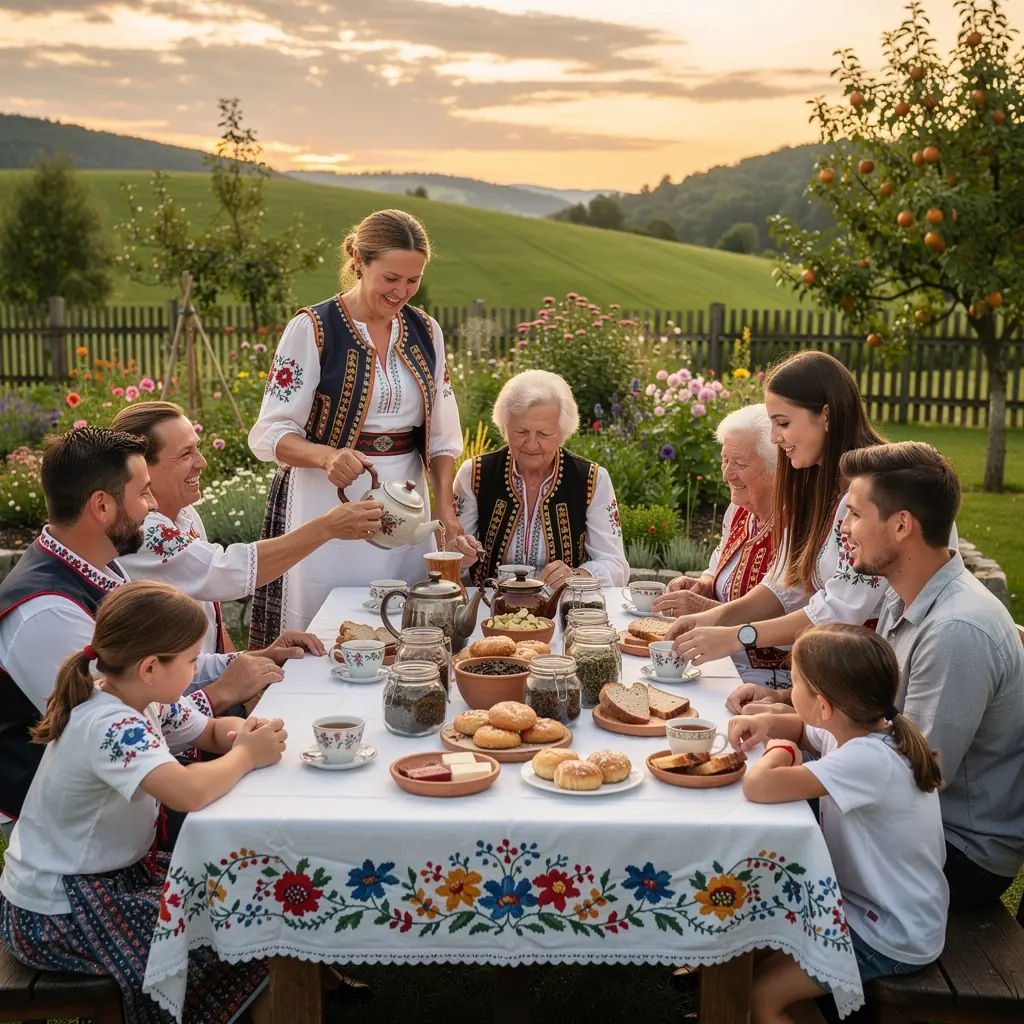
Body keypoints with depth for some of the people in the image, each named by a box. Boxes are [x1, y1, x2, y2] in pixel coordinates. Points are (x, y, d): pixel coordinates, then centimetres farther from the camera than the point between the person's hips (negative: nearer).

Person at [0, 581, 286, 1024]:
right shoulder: (110, 728, -31)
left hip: (113, 872, 9)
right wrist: (246, 756, -26)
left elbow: (211, 732, 11)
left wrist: (242, 732, -13)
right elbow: (190, 792, -46)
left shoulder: (146, 701, -3)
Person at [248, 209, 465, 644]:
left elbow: (441, 433, 11)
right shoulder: (312, 329, -7)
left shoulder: (425, 331, 8)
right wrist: (328, 456, -28)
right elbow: (271, 434, -9)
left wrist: (445, 508, -2)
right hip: (327, 502, -4)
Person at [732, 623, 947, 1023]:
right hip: (873, 904, 9)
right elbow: (803, 729, 17)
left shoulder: (867, 760, -33)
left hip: (892, 941, -9)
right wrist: (768, 721, -5)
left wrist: (779, 749, -18)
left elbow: (757, 787, -40)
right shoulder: (863, 729, -5)